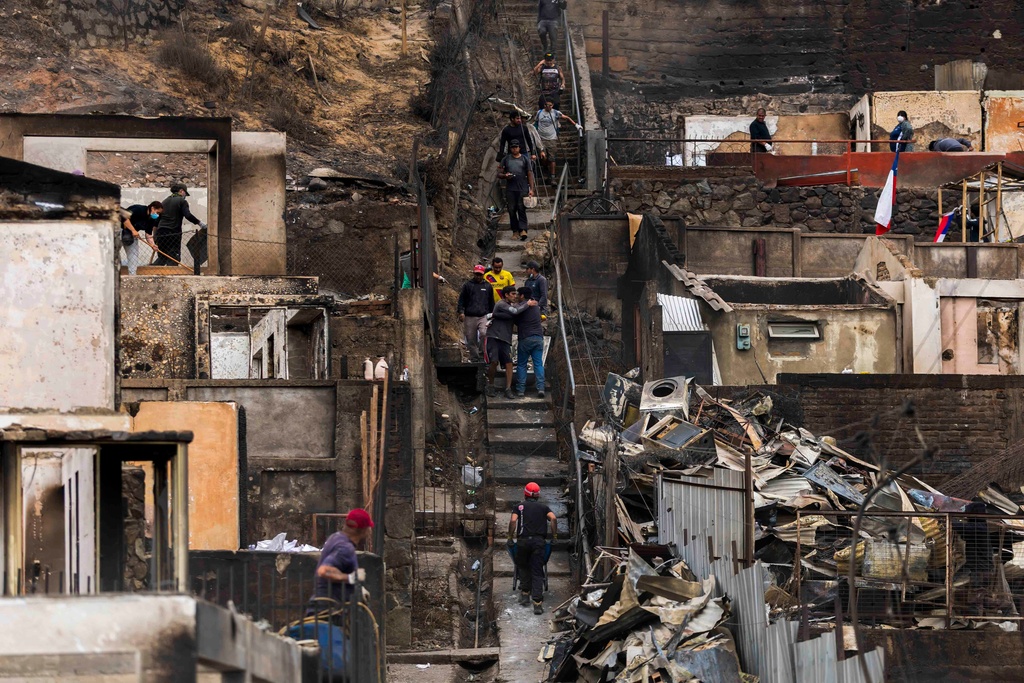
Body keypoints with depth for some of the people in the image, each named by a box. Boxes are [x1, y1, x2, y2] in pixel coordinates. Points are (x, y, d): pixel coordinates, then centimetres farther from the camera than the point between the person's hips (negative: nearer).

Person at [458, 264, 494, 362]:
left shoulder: (487, 286, 13)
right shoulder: (467, 285, 7)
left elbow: (491, 302, 21)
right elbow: (461, 299, 5)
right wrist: (461, 312, -7)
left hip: (483, 316, 0)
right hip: (469, 317, 0)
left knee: (484, 333, -24)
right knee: (471, 340, 3)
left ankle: (482, 352, -8)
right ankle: (474, 359, 13)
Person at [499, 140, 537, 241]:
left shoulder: (525, 159, 10)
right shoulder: (506, 160, 14)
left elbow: (530, 174, 8)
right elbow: (500, 174, 15)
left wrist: (531, 189, 0)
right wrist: (505, 175, -10)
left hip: (523, 188, -2)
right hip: (510, 189, 2)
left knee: (521, 209, -11)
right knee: (512, 210, 0)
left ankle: (523, 230, -19)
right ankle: (515, 230, 6)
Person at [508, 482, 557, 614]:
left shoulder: (519, 506, 12)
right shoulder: (543, 507, 16)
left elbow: (513, 521, -5)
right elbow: (553, 518, -2)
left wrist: (510, 537, 4)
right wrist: (554, 536, 6)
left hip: (523, 540, -1)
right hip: (539, 541, 1)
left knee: (523, 568, 22)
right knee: (537, 572, -1)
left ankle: (525, 594, 24)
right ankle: (537, 603, -10)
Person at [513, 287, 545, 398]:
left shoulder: (522, 306, -7)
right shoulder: (536, 305, 14)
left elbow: (516, 321, -1)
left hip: (526, 338, -5)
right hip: (538, 337, 5)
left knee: (521, 365, 4)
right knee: (538, 364, 3)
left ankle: (520, 389, 0)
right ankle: (540, 388, -10)